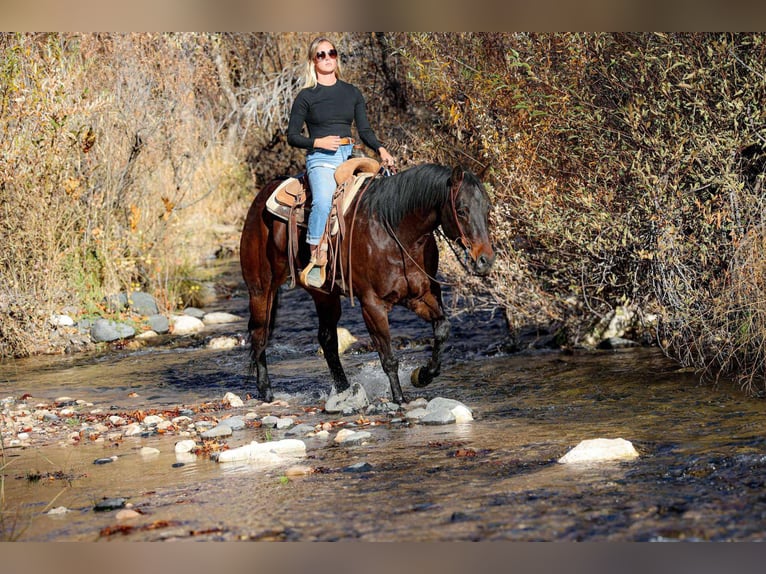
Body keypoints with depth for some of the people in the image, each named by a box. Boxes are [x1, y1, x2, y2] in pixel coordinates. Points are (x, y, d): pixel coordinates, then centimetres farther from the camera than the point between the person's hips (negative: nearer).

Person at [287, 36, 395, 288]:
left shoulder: (352, 93, 15)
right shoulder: (306, 96, 4)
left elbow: (364, 129, 14)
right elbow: (292, 136, 4)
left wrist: (380, 149, -5)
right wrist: (318, 142, -13)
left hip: (349, 156, 5)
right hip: (321, 159, -5)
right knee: (323, 202, -33)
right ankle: (316, 263, -30)